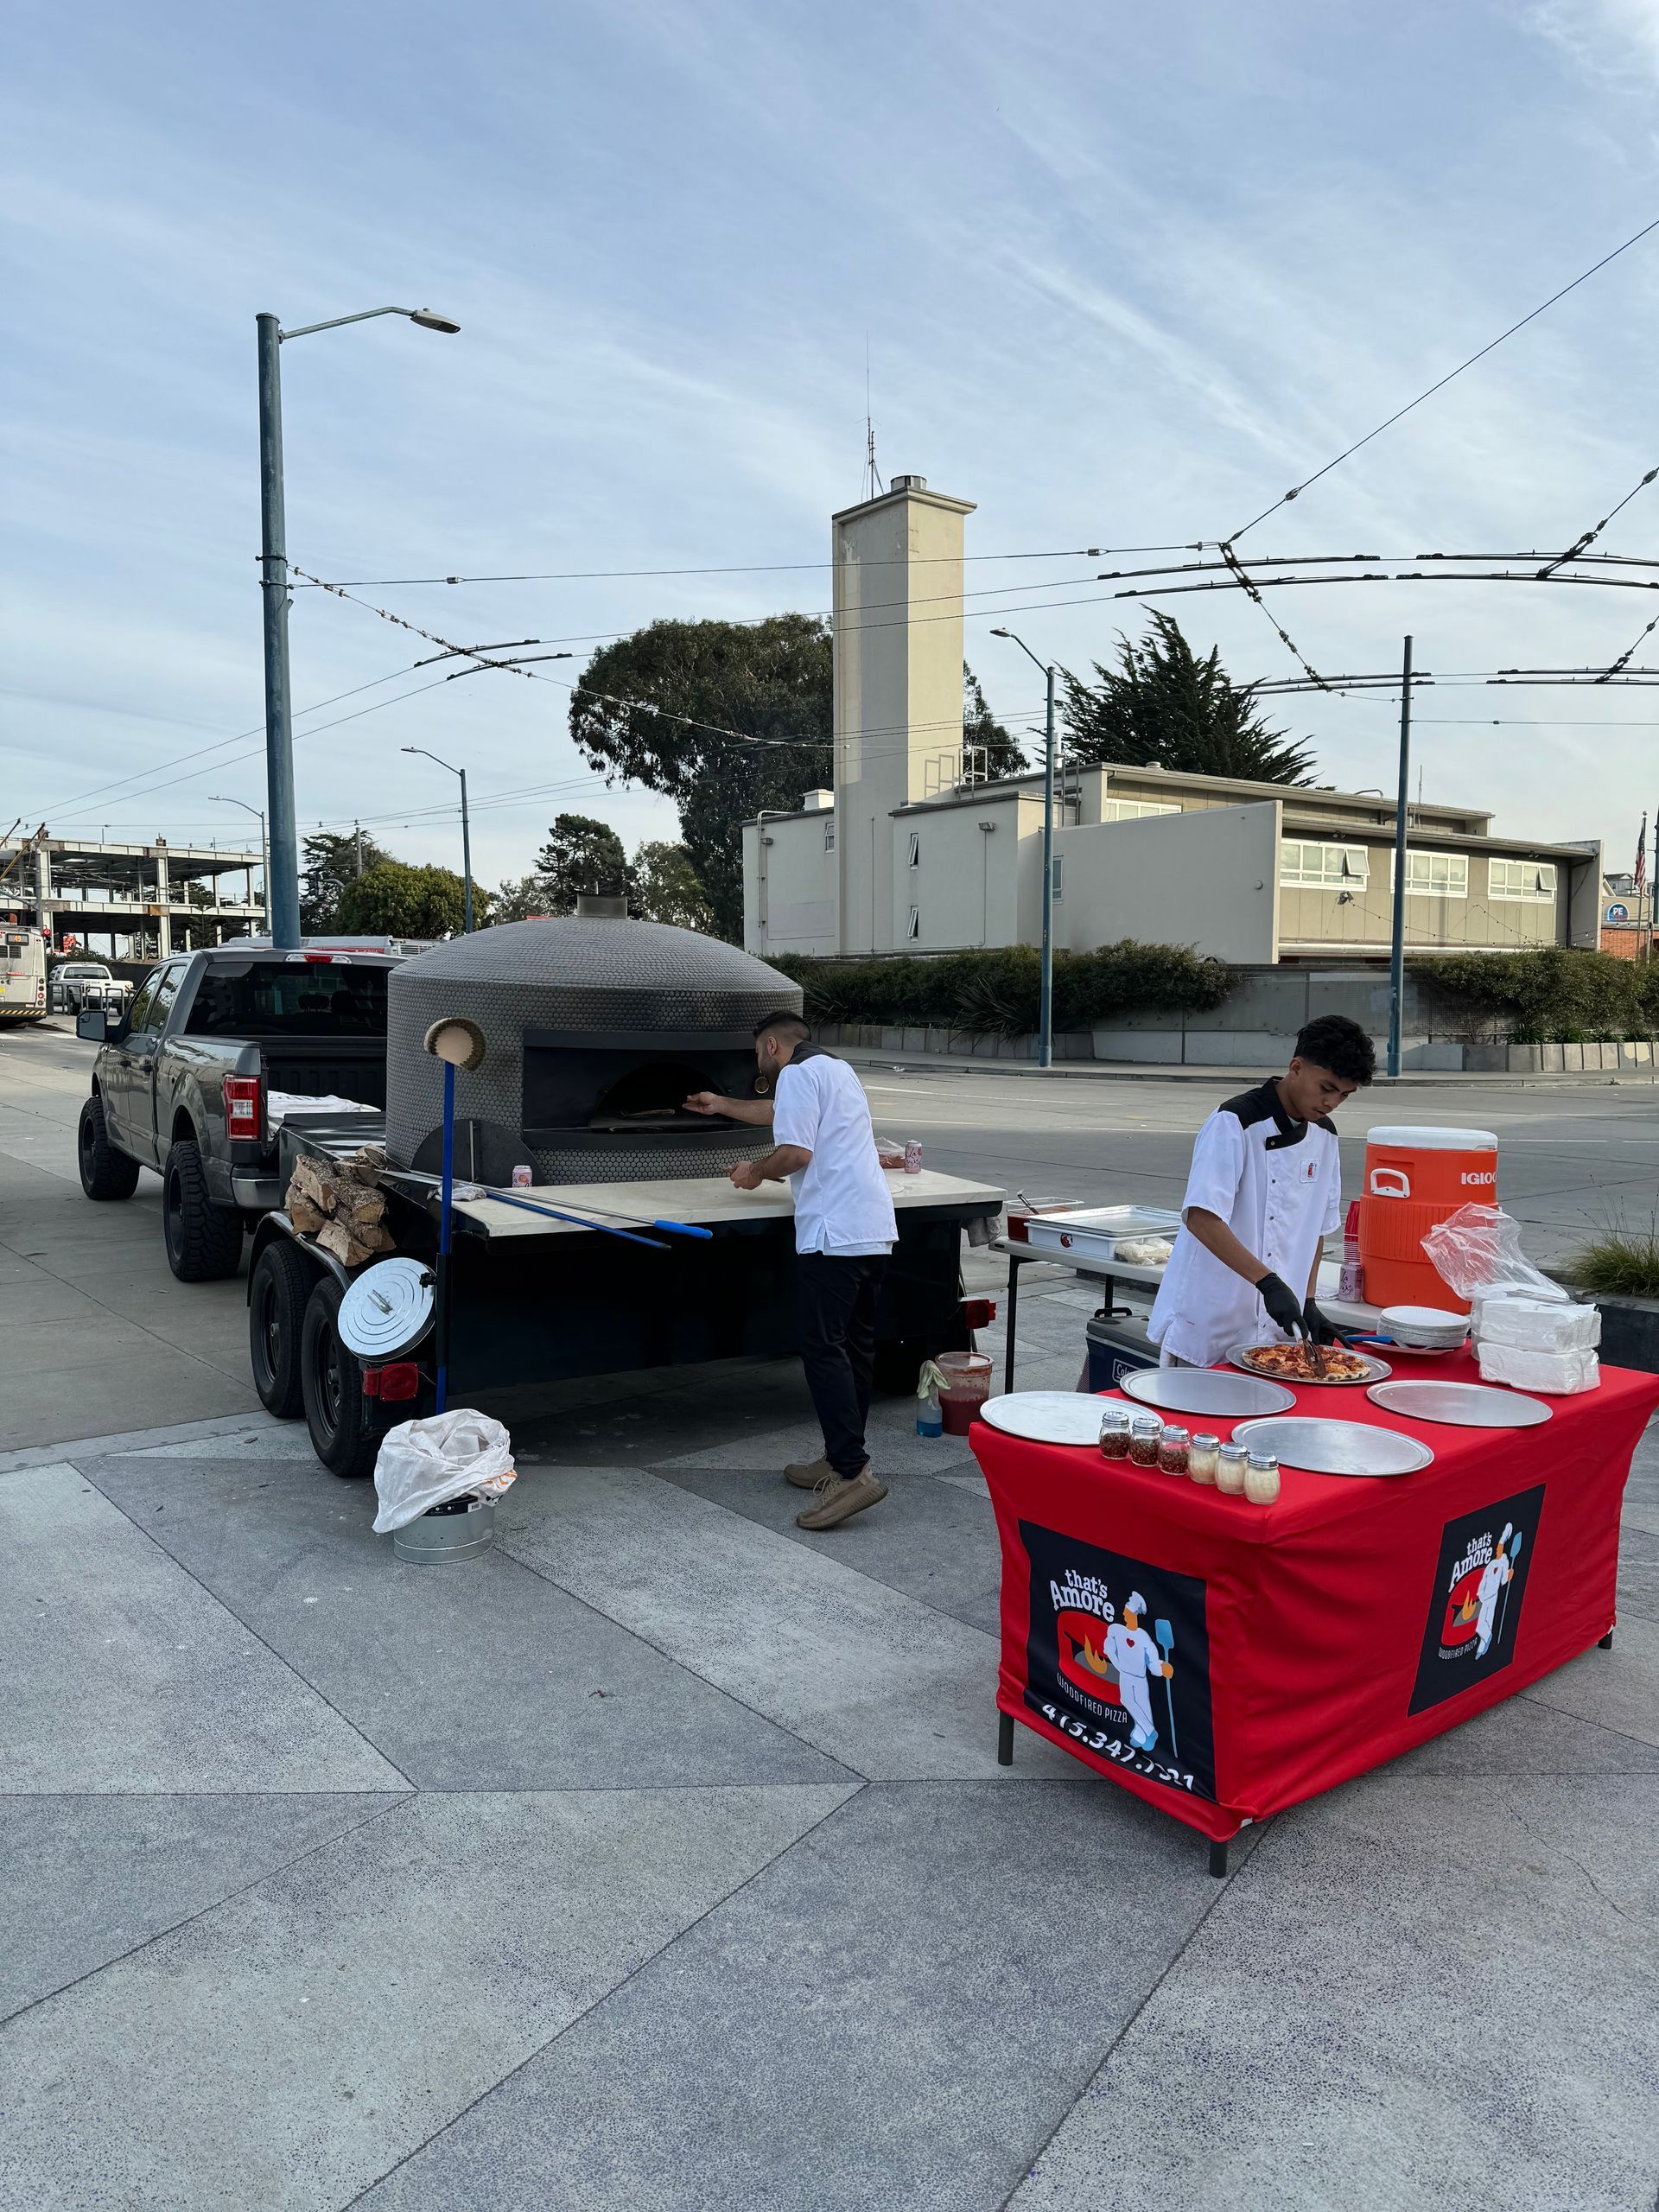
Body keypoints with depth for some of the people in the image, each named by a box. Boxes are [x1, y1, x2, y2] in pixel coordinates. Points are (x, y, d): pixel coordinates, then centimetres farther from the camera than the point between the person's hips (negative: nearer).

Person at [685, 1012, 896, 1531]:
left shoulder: (797, 1075, -4)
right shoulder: (835, 1069, 27)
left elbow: (795, 1152, -16)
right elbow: (778, 1112, 44)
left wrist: (755, 1171, 4)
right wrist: (721, 1105, 56)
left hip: (833, 1234, -10)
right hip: (874, 1231, 10)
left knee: (823, 1348, -12)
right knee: (855, 1345, 11)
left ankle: (852, 1472, -17)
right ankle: (842, 1458, 18)